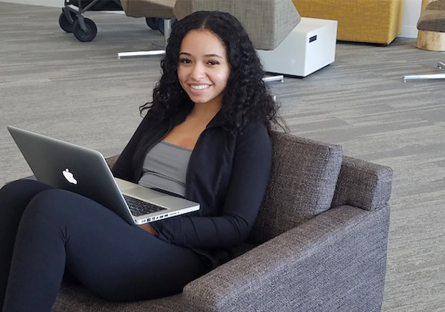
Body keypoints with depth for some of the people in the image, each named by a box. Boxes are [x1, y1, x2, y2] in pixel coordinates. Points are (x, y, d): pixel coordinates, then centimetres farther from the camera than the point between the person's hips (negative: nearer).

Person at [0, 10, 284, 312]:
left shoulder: (251, 134, 2)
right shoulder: (163, 112, 20)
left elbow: (237, 227, -5)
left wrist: (154, 226, -15)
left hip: (181, 255, -6)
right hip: (119, 229, 6)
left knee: (52, 207, -30)